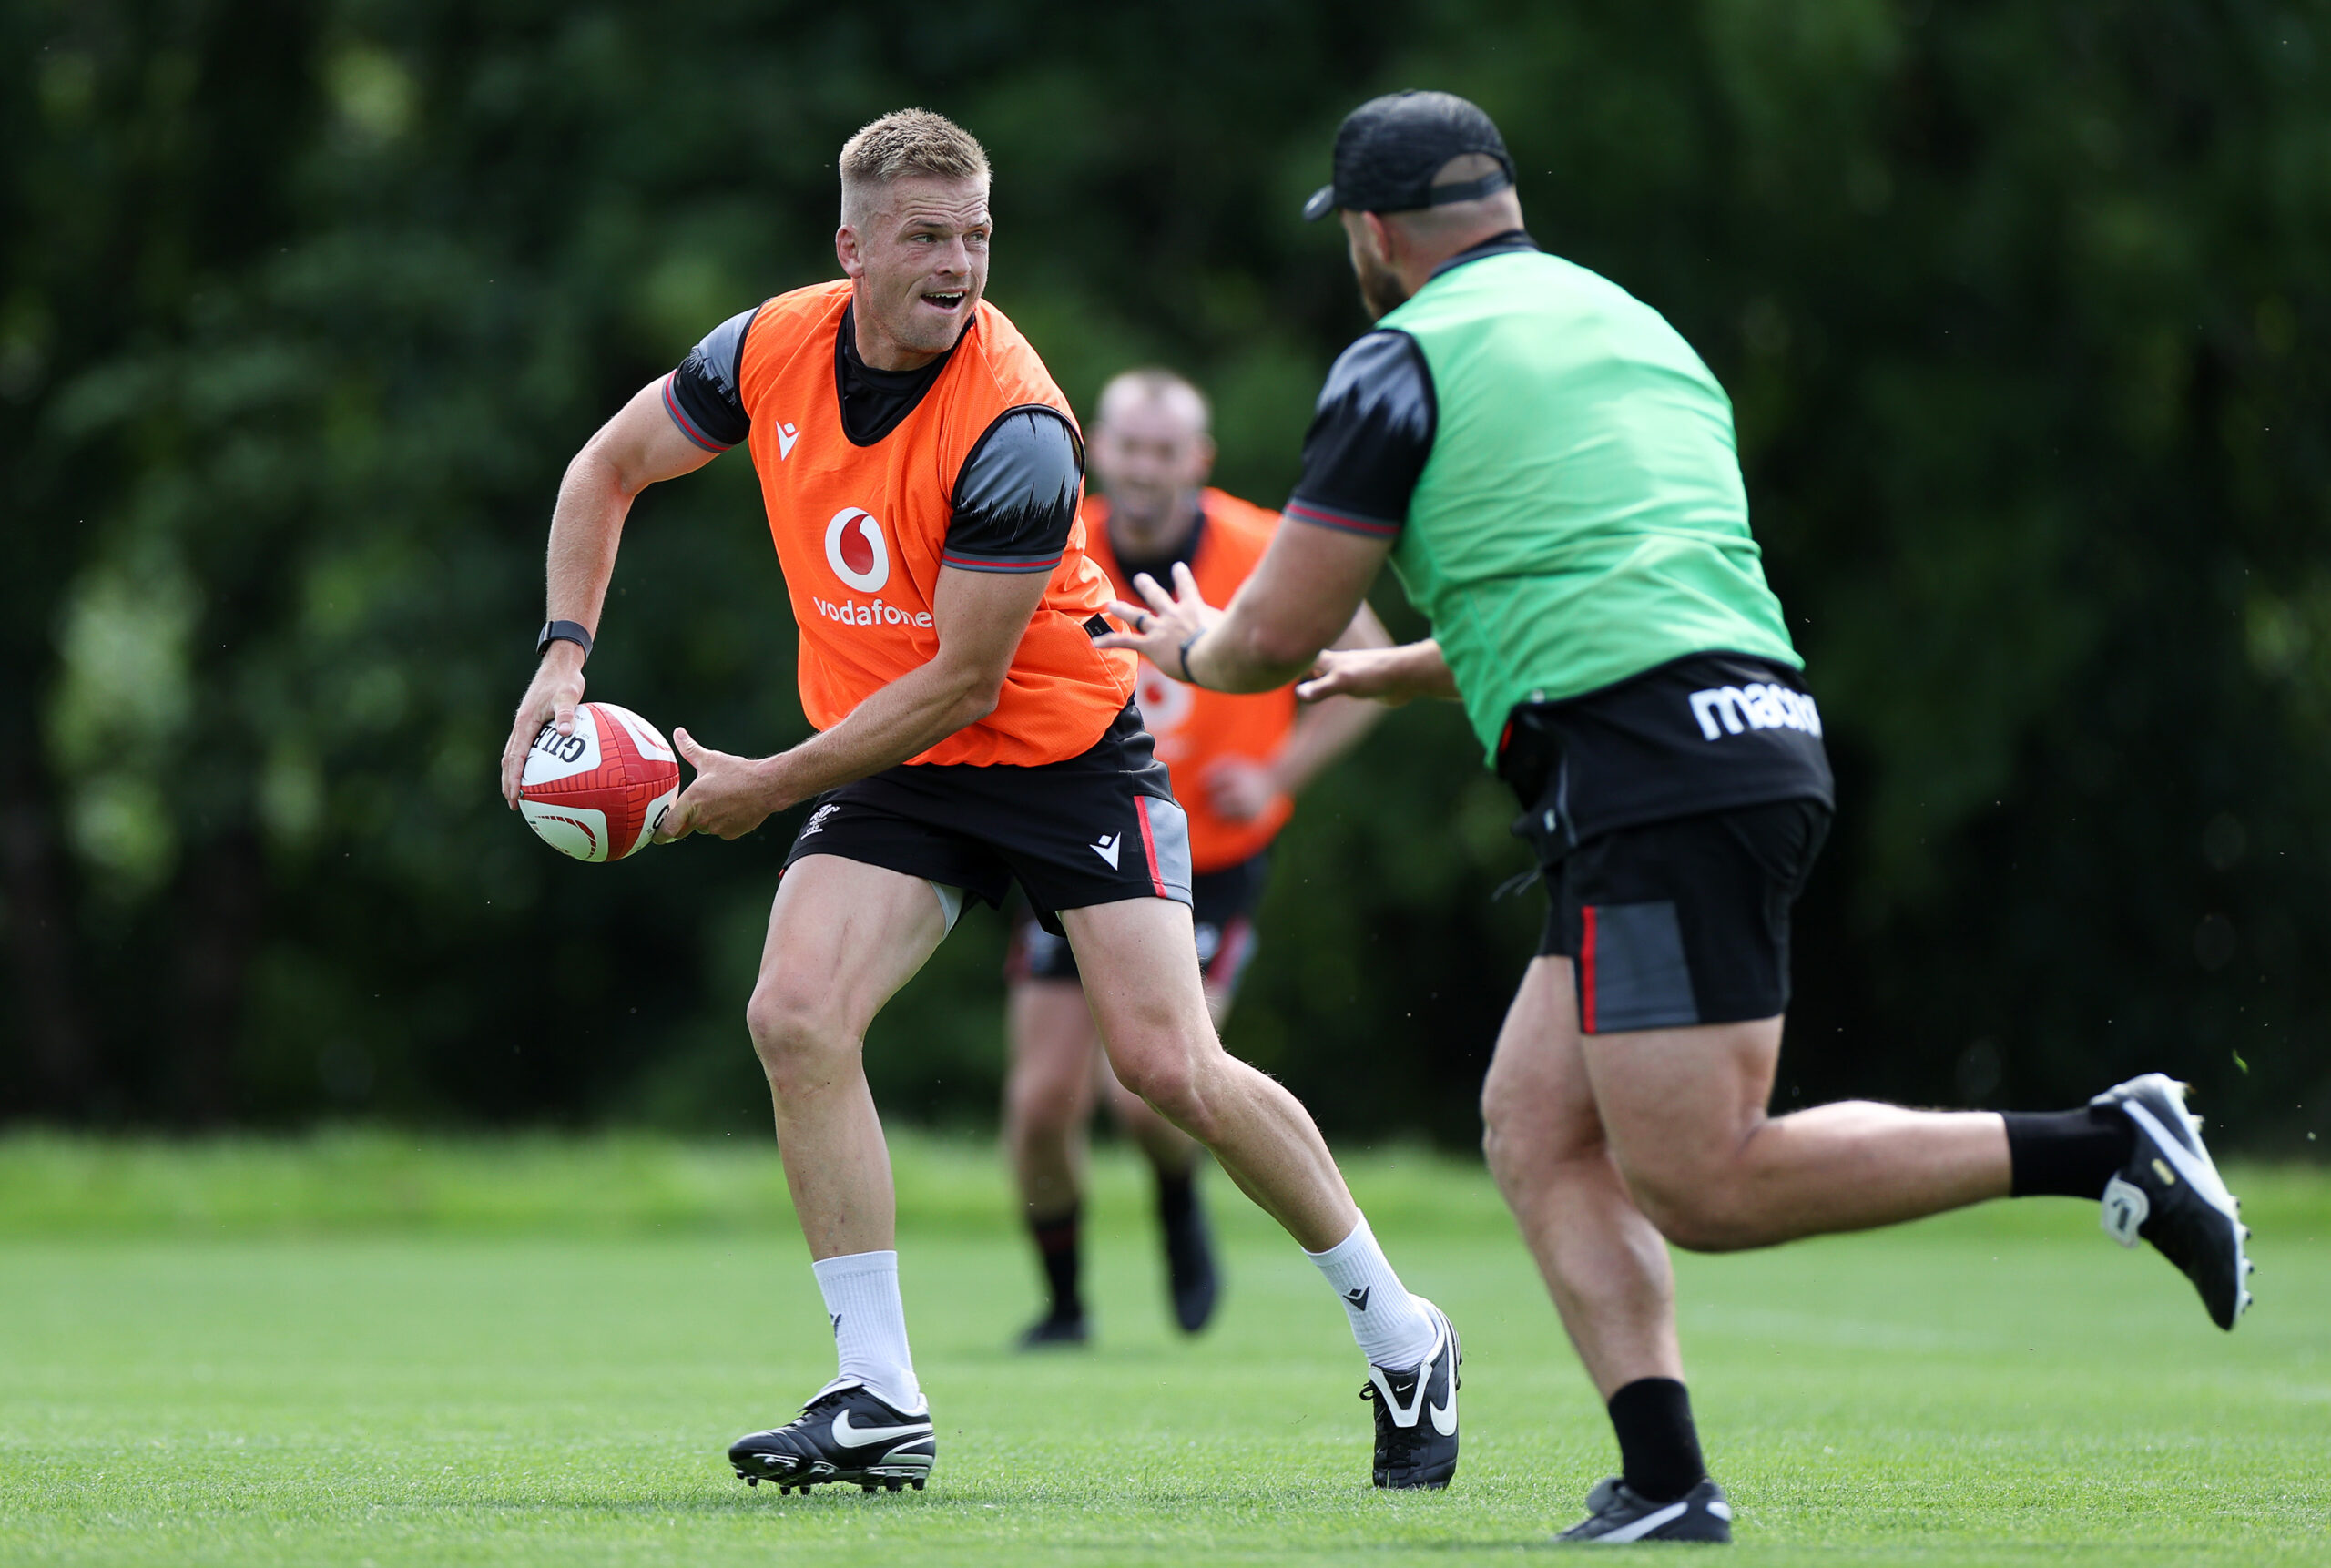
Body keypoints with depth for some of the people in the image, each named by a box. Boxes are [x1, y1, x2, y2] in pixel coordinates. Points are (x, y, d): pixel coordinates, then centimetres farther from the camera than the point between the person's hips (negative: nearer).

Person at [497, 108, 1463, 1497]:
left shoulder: (1014, 430, -26)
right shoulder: (774, 351, -9)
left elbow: (963, 679, -23)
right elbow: (610, 469, 9)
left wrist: (770, 787, -19)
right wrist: (566, 651, -3)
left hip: (1066, 750, -5)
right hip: (892, 767, 5)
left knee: (1169, 1066, -11)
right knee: (797, 1016, -17)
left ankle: (1400, 1337, 9)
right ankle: (882, 1403, -12)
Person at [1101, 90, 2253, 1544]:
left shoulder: (1404, 360, 1)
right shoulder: (1633, 324, 25)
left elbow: (1279, 632, 3)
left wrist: (1192, 648, 27)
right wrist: (1404, 671, 49)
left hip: (1655, 772, -9)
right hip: (1761, 732, 9)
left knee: (1700, 1185, -11)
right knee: (1536, 1129, 9)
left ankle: (2101, 1149, -16)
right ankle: (1663, 1477, -4)